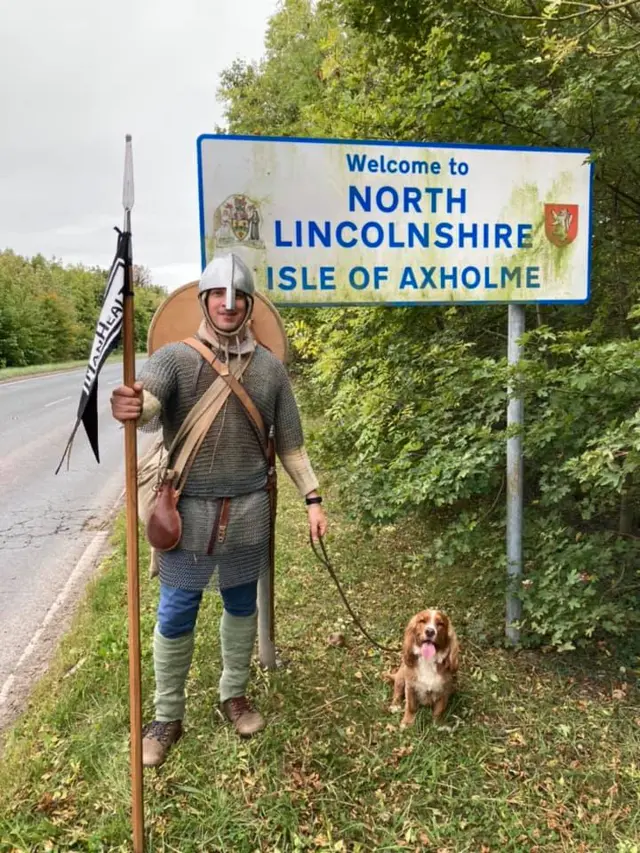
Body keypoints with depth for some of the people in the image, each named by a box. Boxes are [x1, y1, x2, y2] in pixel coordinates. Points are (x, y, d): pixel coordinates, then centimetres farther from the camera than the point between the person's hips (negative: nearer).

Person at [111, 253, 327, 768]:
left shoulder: (269, 367, 2)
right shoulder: (175, 357, -6)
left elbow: (290, 442, 7)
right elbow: (149, 402, -27)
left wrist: (312, 497, 3)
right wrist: (132, 408, -51)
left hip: (248, 512, 2)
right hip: (188, 512, -2)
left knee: (242, 607, 17)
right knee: (175, 616, 8)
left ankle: (234, 695, 41)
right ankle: (168, 716, 30)